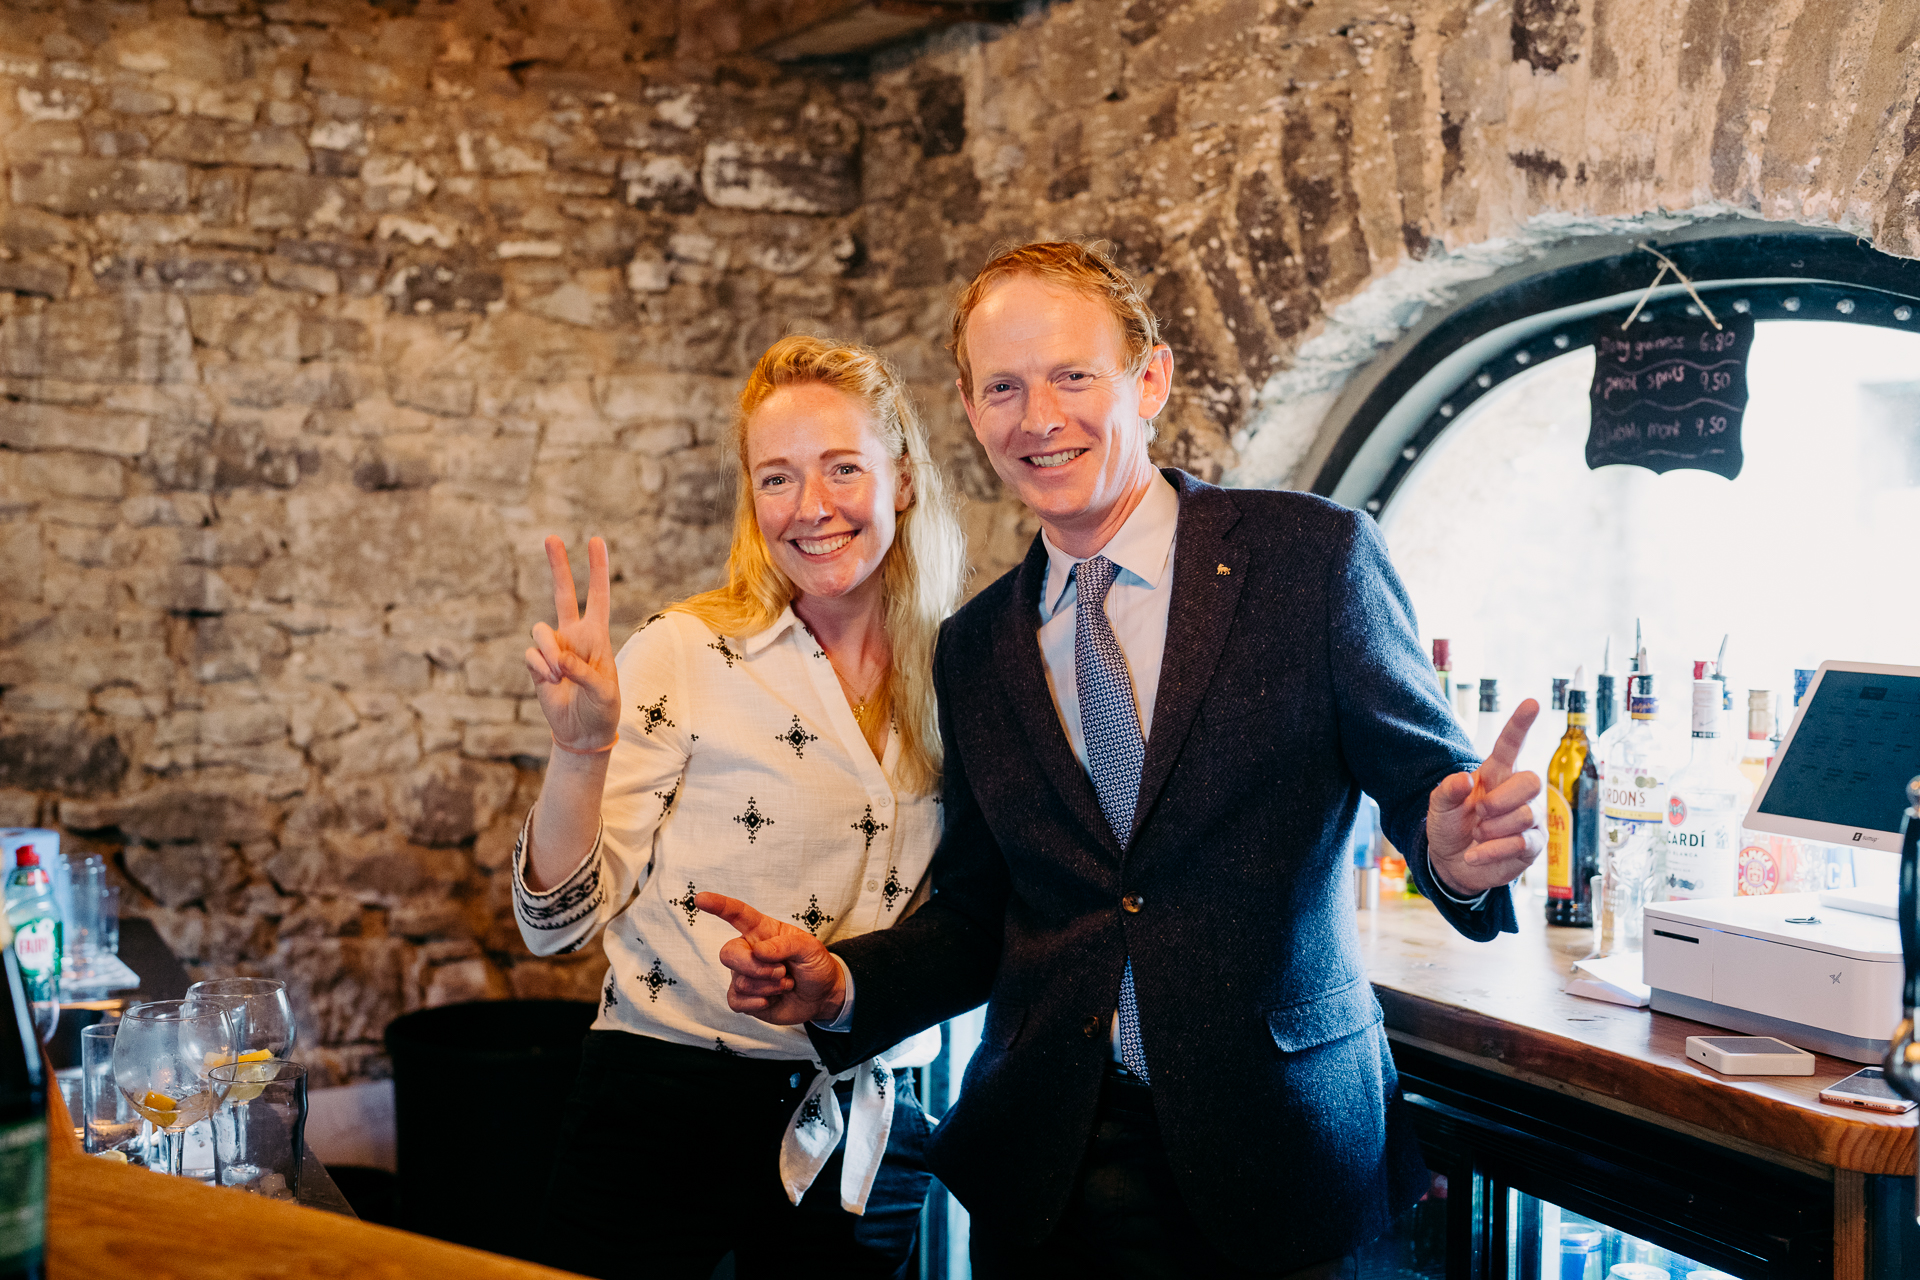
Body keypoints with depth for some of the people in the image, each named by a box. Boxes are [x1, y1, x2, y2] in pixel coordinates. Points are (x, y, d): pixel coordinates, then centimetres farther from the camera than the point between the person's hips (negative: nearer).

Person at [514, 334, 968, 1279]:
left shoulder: (954, 680, 3)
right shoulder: (685, 656, -8)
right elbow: (558, 922, -9)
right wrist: (580, 749, -22)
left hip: (863, 1139, 4)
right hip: (667, 1117, -3)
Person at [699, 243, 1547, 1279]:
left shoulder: (1314, 556, -5)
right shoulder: (975, 650, 6)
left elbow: (1424, 780, -4)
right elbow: (976, 914, 10)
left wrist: (1459, 852, -27)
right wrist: (838, 983, -8)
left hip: (1274, 1151, -3)